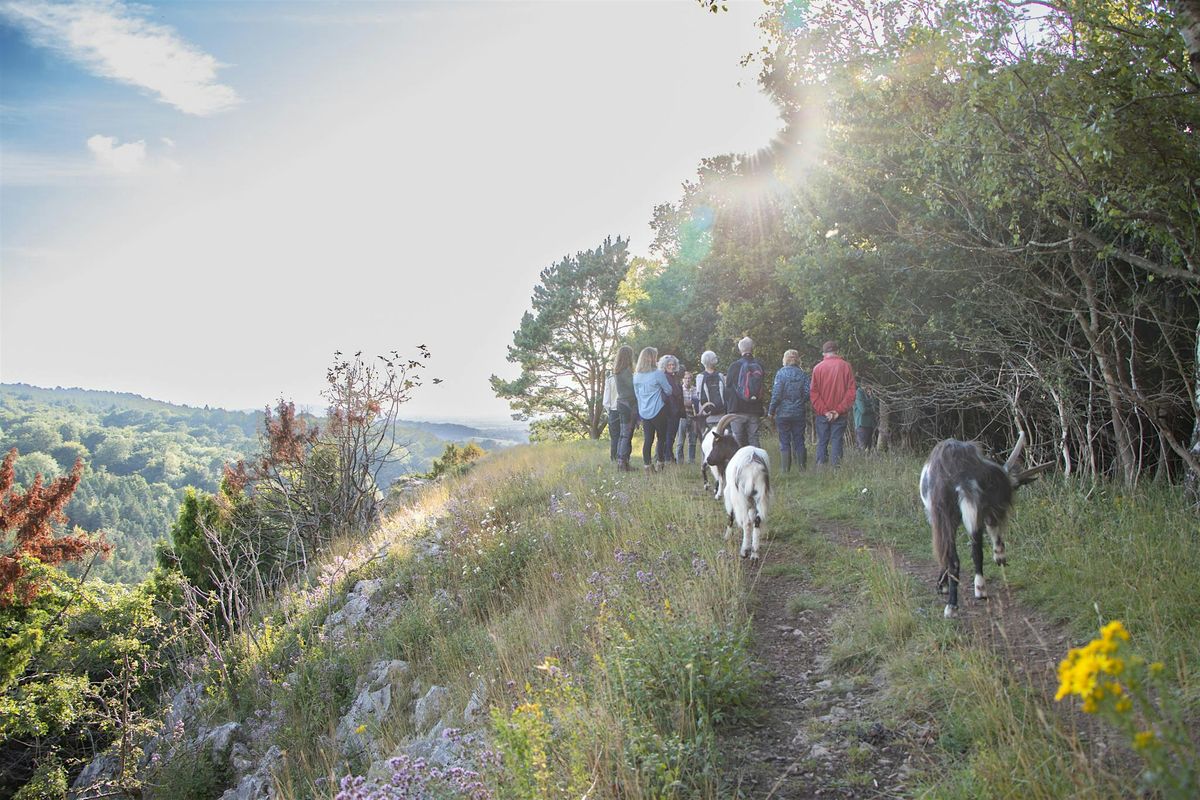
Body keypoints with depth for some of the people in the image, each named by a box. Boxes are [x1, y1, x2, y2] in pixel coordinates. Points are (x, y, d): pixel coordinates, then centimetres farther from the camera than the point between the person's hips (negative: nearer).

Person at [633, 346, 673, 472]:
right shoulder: (658, 374, -12)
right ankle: (660, 465, 10)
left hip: (644, 412, 5)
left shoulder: (636, 376, 4)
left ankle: (647, 466, 3)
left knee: (648, 439, 6)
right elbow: (668, 391, -2)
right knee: (661, 438, 9)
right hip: (658, 411, -5)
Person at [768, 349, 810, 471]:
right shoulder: (803, 374, 1)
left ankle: (786, 470, 2)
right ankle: (802, 469, 11)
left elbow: (776, 394, -11)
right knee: (799, 441, 10)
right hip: (799, 413, 3)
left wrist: (771, 411, -2)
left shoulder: (781, 373, -7)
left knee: (784, 443, 3)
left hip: (783, 413, -3)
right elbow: (808, 393, -2)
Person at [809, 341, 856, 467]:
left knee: (822, 442, 5)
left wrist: (824, 410, -7)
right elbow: (851, 391, -4)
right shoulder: (846, 367, 0)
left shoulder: (818, 368, -1)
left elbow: (813, 393, -5)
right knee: (837, 441, 4)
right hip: (840, 414, 0)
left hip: (821, 413, 0)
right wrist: (839, 410, -6)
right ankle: (835, 466, -2)